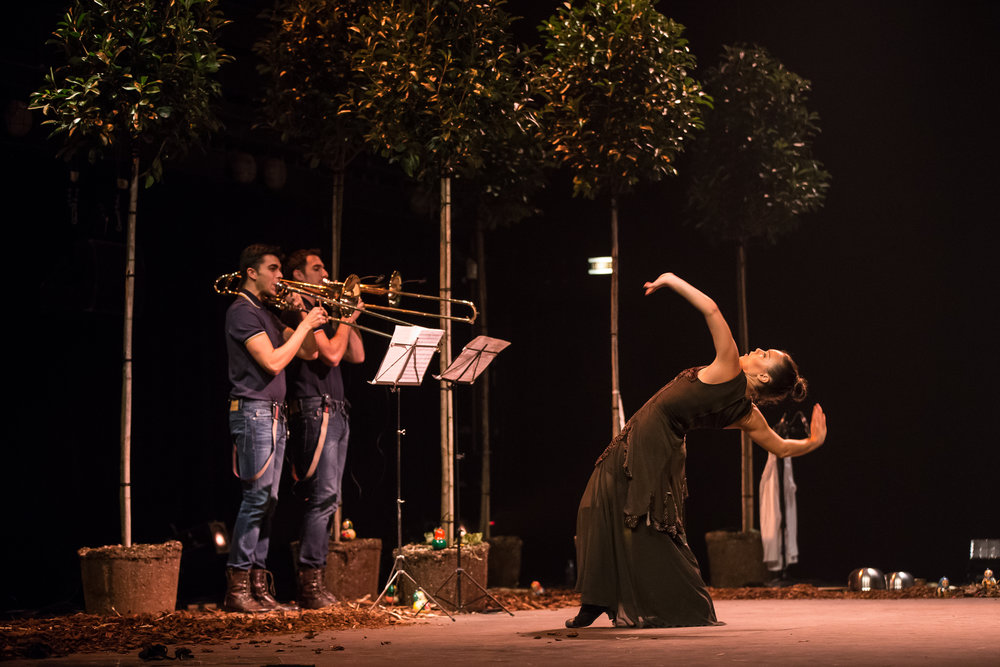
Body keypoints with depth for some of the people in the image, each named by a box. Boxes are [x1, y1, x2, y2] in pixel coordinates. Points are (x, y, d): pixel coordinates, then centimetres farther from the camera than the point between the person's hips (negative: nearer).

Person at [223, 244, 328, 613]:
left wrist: (303, 316, 6)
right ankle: (236, 589, -12)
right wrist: (306, 324, -11)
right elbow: (273, 361, -17)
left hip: (273, 416, 10)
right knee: (257, 497, -13)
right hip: (253, 412, -10)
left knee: (267, 500, 7)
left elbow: (309, 352, 20)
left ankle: (258, 585, 8)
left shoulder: (267, 314, 21)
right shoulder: (242, 311, -8)